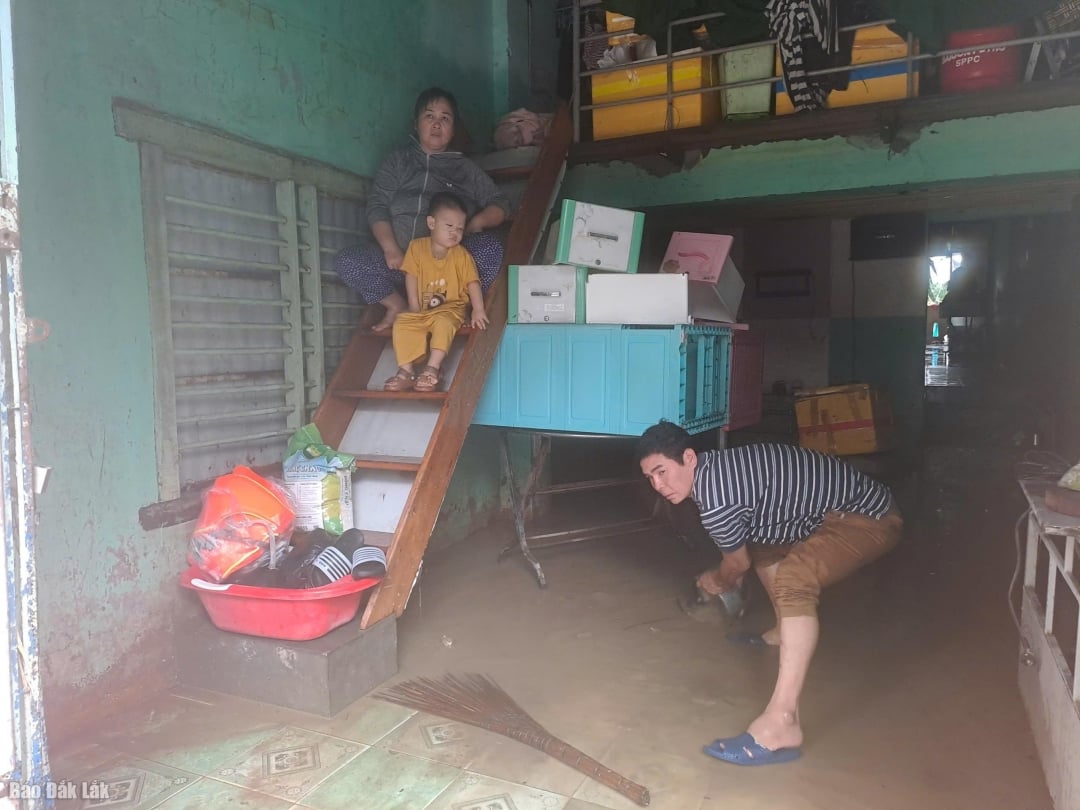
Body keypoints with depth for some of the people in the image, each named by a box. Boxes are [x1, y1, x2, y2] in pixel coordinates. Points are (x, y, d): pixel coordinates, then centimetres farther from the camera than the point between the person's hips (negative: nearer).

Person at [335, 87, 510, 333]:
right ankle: (397, 305, -10)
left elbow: (500, 204, 15)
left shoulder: (466, 168, 20)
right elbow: (377, 207, 8)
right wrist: (390, 249, -11)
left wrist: (477, 222, -9)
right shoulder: (397, 161, 19)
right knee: (346, 260, -23)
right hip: (399, 259, 1)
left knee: (490, 247, -32)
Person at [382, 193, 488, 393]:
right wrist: (414, 306, -9)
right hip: (422, 311, 3)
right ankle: (405, 371, -20)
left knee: (443, 322, -34)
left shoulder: (461, 255, -5)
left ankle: (433, 368, -32)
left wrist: (478, 310, -22)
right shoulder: (417, 247, -2)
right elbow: (411, 277, -1)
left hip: (451, 308, -3)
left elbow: (472, 282, -10)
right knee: (402, 323, -20)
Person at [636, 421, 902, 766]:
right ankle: (784, 633, 47)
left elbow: (738, 561, -6)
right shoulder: (715, 467, 3)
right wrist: (730, 577, 37)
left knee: (793, 579, -33)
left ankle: (782, 723, -34)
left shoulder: (715, 498, -26)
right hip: (833, 508, 11)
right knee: (759, 543, 26)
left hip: (868, 515, -11)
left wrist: (716, 582, 15)